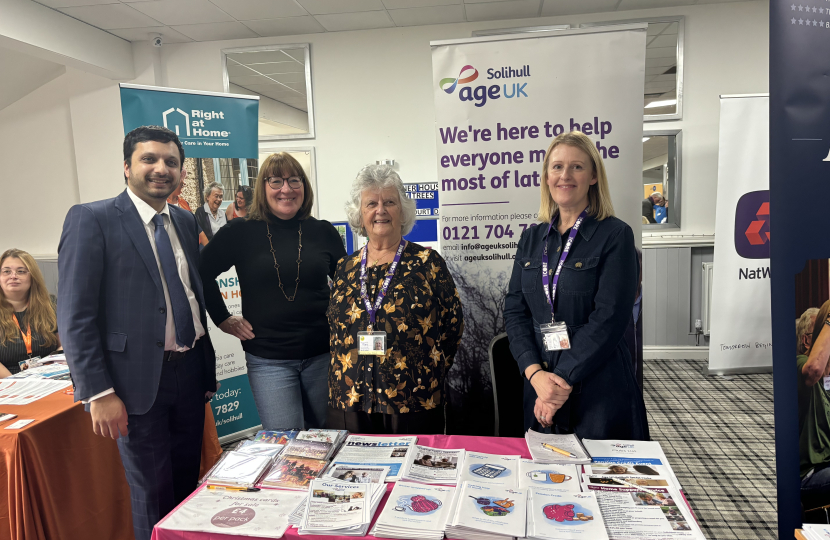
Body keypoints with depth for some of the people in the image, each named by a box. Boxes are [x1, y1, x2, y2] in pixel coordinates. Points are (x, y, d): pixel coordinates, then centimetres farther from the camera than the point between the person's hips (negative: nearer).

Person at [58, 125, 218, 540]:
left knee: (188, 487, 18)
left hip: (189, 371, 6)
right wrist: (98, 393, -16)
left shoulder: (186, 222, 9)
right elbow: (75, 316, -12)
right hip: (139, 381, -5)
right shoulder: (91, 219, -9)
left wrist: (208, 369, 12)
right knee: (153, 499, 9)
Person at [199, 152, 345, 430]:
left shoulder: (323, 232, 4)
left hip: (322, 355, 2)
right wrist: (223, 319, 3)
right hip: (268, 360, -2)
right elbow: (202, 273, 6)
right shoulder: (241, 232, -2)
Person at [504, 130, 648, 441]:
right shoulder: (531, 238, 8)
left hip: (599, 389, -4)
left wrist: (563, 380, -17)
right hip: (539, 387, 5)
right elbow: (515, 311, 2)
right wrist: (536, 373, -11)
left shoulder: (615, 236, -7)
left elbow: (609, 318, -15)